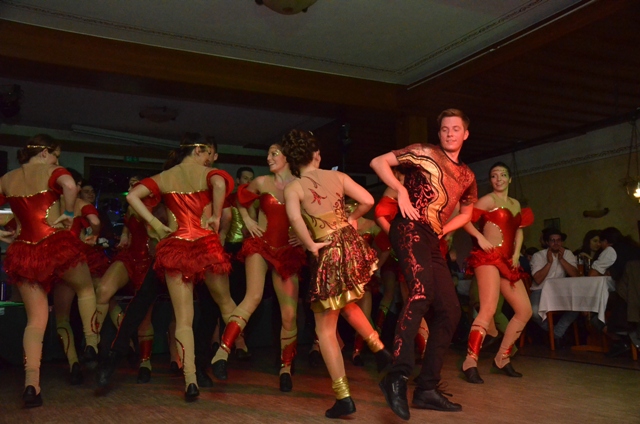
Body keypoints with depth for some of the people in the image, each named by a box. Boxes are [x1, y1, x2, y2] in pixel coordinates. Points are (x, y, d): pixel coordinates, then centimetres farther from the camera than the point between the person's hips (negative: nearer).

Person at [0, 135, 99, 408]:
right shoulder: (51, 171, -1)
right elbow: (70, 186, -24)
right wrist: (68, 214, -11)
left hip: (23, 252, 4)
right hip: (57, 244, -4)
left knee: (36, 319, 8)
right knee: (85, 288, 24)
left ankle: (31, 384, -4)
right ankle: (92, 344, 12)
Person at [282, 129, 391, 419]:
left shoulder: (292, 188, -4)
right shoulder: (338, 176, 5)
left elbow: (294, 217, -24)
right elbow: (367, 201, 2)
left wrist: (311, 245, -12)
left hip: (328, 254, -4)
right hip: (352, 247, 5)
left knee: (325, 330, 7)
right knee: (347, 304, 33)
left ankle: (344, 398, 5)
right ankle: (380, 350, 24)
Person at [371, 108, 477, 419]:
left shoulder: (467, 176, 21)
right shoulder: (425, 153, 3)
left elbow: (466, 213, 34)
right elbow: (378, 162, 0)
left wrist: (443, 229, 17)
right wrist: (401, 190, -12)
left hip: (433, 241, 8)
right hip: (409, 229, -8)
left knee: (449, 311, 4)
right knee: (422, 290, -33)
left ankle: (427, 389, 12)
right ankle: (398, 375, -35)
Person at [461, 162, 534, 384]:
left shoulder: (516, 204, 19)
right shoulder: (488, 200, -2)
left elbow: (518, 231, 20)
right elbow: (466, 220, -10)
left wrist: (516, 254, 6)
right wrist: (480, 238, -22)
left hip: (507, 261, 8)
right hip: (488, 257, -8)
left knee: (525, 311, 7)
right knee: (489, 309, -23)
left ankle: (502, 358, 18)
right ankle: (470, 362, -20)